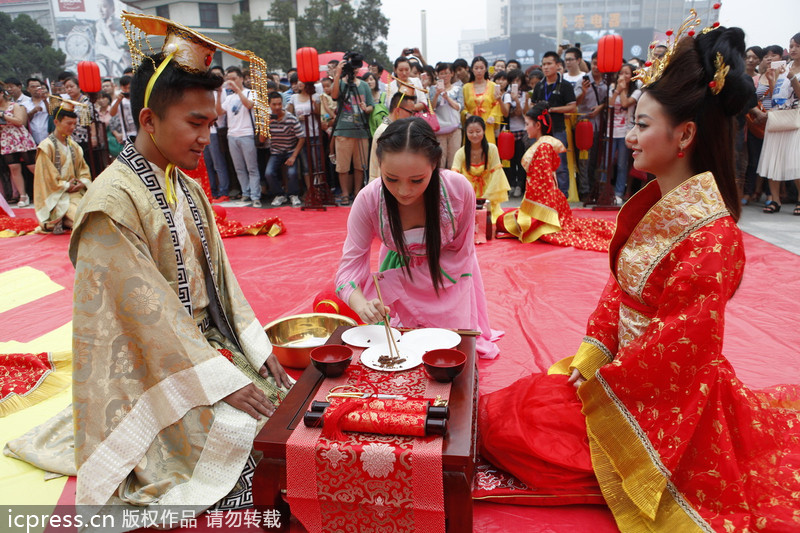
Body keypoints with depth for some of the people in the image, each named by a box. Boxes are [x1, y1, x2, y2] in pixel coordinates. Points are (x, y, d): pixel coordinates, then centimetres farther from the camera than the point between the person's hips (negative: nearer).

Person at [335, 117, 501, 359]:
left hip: (447, 277, 0)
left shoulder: (459, 189, -32)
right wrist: (360, 303, -48)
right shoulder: (369, 199, -29)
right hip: (398, 281, 1)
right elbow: (350, 265, -26)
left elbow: (461, 252, -16)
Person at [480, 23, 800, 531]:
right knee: (525, 402, 10)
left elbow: (683, 340, -25)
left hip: (672, 391, -8)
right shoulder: (654, 204, 2)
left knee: (504, 419, -8)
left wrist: (605, 376, -16)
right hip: (628, 366, 8)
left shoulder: (710, 234, -26)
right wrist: (594, 350, -5)